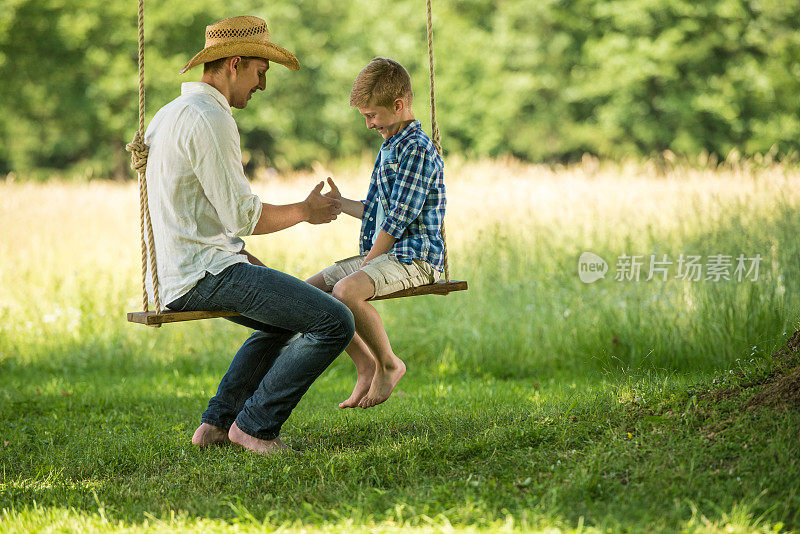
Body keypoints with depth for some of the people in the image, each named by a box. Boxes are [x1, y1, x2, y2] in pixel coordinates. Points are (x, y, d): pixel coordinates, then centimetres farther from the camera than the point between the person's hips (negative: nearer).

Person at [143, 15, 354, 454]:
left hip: (175, 276, 11)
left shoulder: (172, 113, 19)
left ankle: (218, 421, 24)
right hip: (205, 274, -11)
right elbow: (242, 217, -17)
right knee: (335, 322, -15)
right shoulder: (209, 118, -15)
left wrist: (249, 262, 20)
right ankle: (255, 425, -3)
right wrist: (306, 211, -1)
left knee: (286, 318, 33)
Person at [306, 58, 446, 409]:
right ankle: (366, 366, 6)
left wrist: (366, 263, -14)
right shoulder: (389, 148, 19)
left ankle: (389, 365, -12)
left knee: (346, 291, -33)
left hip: (414, 258, -10)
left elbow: (399, 219, -18)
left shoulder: (417, 150, -14)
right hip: (380, 255, 10)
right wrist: (339, 203, 24)